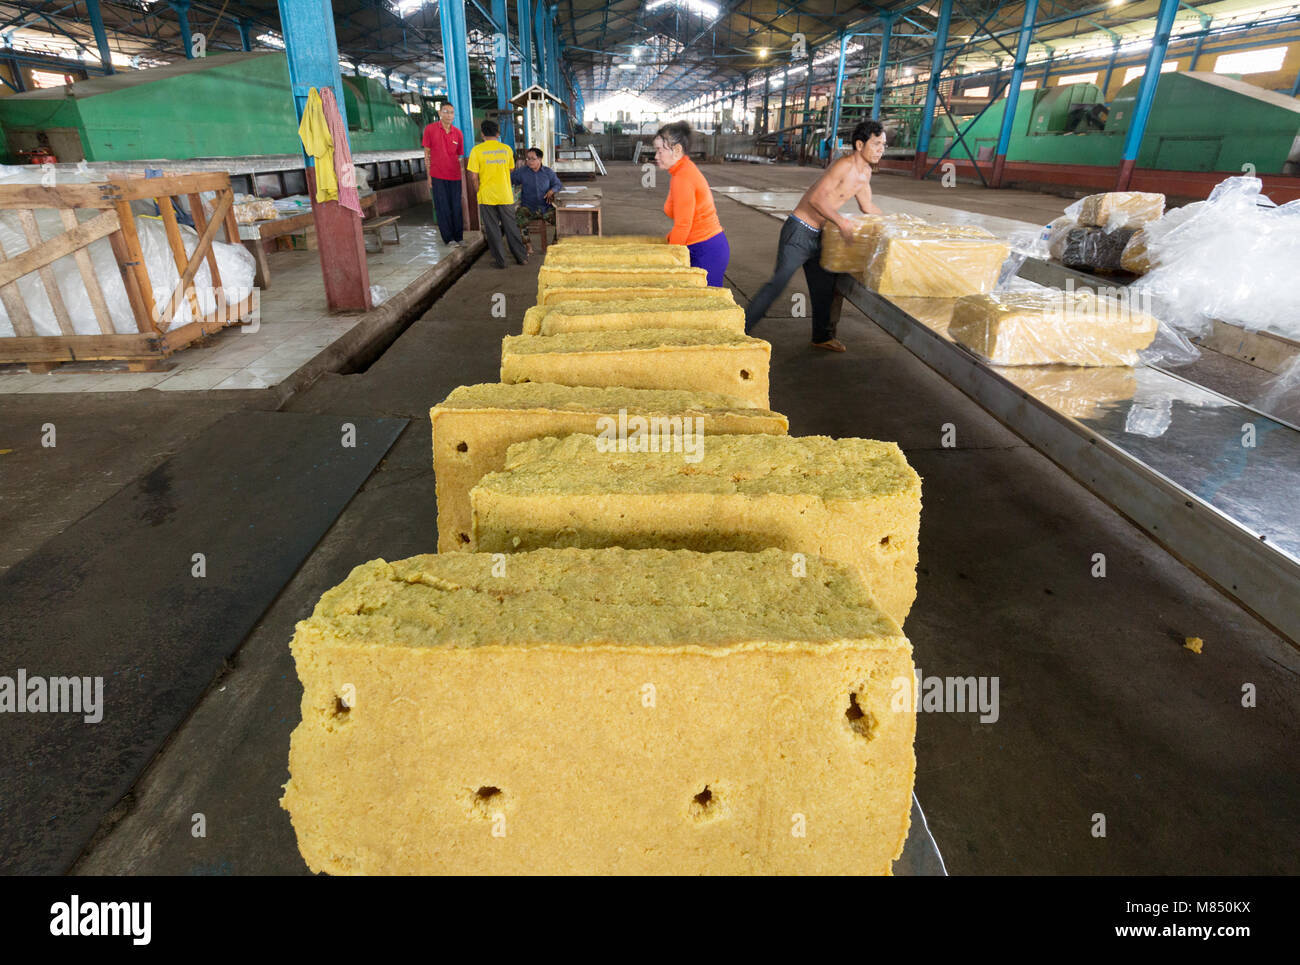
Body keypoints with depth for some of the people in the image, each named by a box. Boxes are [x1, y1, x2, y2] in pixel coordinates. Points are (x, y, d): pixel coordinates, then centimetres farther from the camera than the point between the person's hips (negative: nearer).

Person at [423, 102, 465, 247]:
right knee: (442, 208, 0)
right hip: (438, 176, -2)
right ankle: (448, 238, 7)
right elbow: (427, 153, 1)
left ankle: (458, 237, 15)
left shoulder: (458, 133, 5)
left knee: (456, 207, 5)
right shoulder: (430, 129, -1)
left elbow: (459, 156, 12)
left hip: (454, 176, 2)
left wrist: (462, 176, 9)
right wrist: (429, 176, -2)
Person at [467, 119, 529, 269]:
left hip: (486, 196, -2)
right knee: (511, 227, 12)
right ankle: (521, 256, 16)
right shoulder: (507, 149, 2)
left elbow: (473, 177, -10)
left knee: (492, 230, 6)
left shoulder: (477, 150, -7)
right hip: (505, 195, 2)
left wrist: (477, 194, 2)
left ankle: (500, 260, 8)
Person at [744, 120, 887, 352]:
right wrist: (841, 221, -37)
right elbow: (816, 198, -29)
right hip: (799, 231, -9)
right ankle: (743, 327, -6)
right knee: (778, 283, -13)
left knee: (825, 286, 13)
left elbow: (867, 207, 25)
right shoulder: (844, 166, -19)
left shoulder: (865, 172, 12)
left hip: (817, 236, 9)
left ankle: (822, 336, 29)